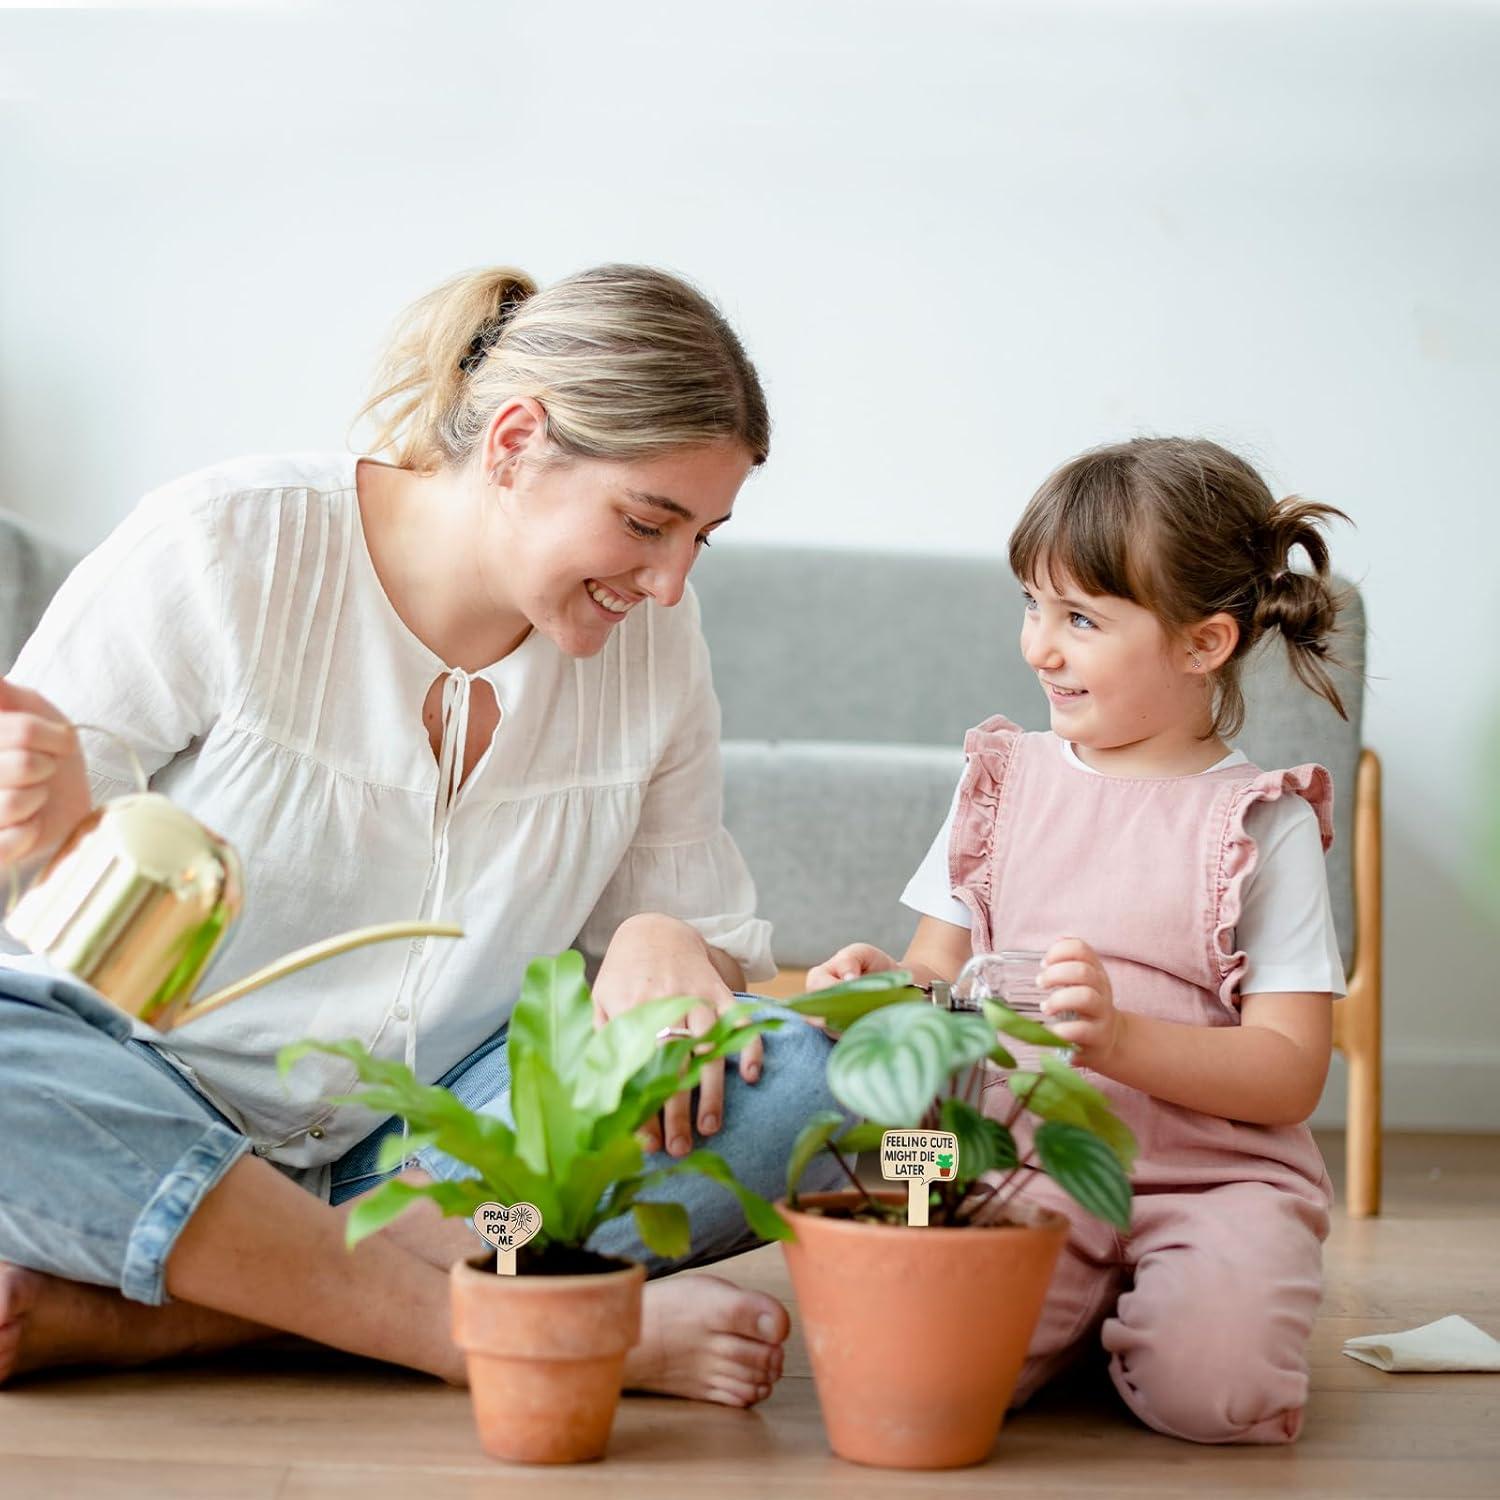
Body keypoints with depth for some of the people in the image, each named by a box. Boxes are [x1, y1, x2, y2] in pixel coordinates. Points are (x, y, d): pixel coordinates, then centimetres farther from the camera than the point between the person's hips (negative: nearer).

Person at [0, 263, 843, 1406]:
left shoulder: (653, 640, 2)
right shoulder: (223, 551, -11)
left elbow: (719, 943, 8)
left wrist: (664, 945, -16)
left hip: (436, 1138, 4)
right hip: (135, 1124, -3)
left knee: (796, 1078, -22)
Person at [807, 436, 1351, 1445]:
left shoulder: (1262, 823, -1)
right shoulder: (1008, 781, 11)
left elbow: (1290, 1074, -7)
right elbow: (938, 972, 14)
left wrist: (1118, 1038, -23)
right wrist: (884, 987, -11)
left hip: (1213, 1171, -2)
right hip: (1022, 1160, 2)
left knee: (1209, 1386, -28)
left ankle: (1135, 1307, 7)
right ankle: (1077, 1297, 7)